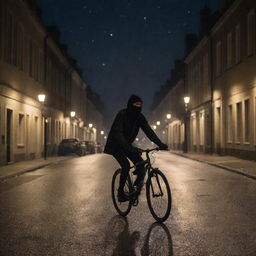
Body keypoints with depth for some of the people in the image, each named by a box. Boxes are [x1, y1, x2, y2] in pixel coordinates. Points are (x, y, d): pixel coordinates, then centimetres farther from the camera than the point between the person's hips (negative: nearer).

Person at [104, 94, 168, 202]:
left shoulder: (139, 117, -7)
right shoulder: (122, 115, -25)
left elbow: (148, 131, -11)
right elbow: (118, 134, -36)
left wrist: (160, 144, -25)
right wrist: (129, 148, -49)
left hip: (127, 145, 6)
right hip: (115, 146, -6)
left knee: (141, 164, -12)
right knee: (126, 165, -24)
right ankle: (120, 193, -8)